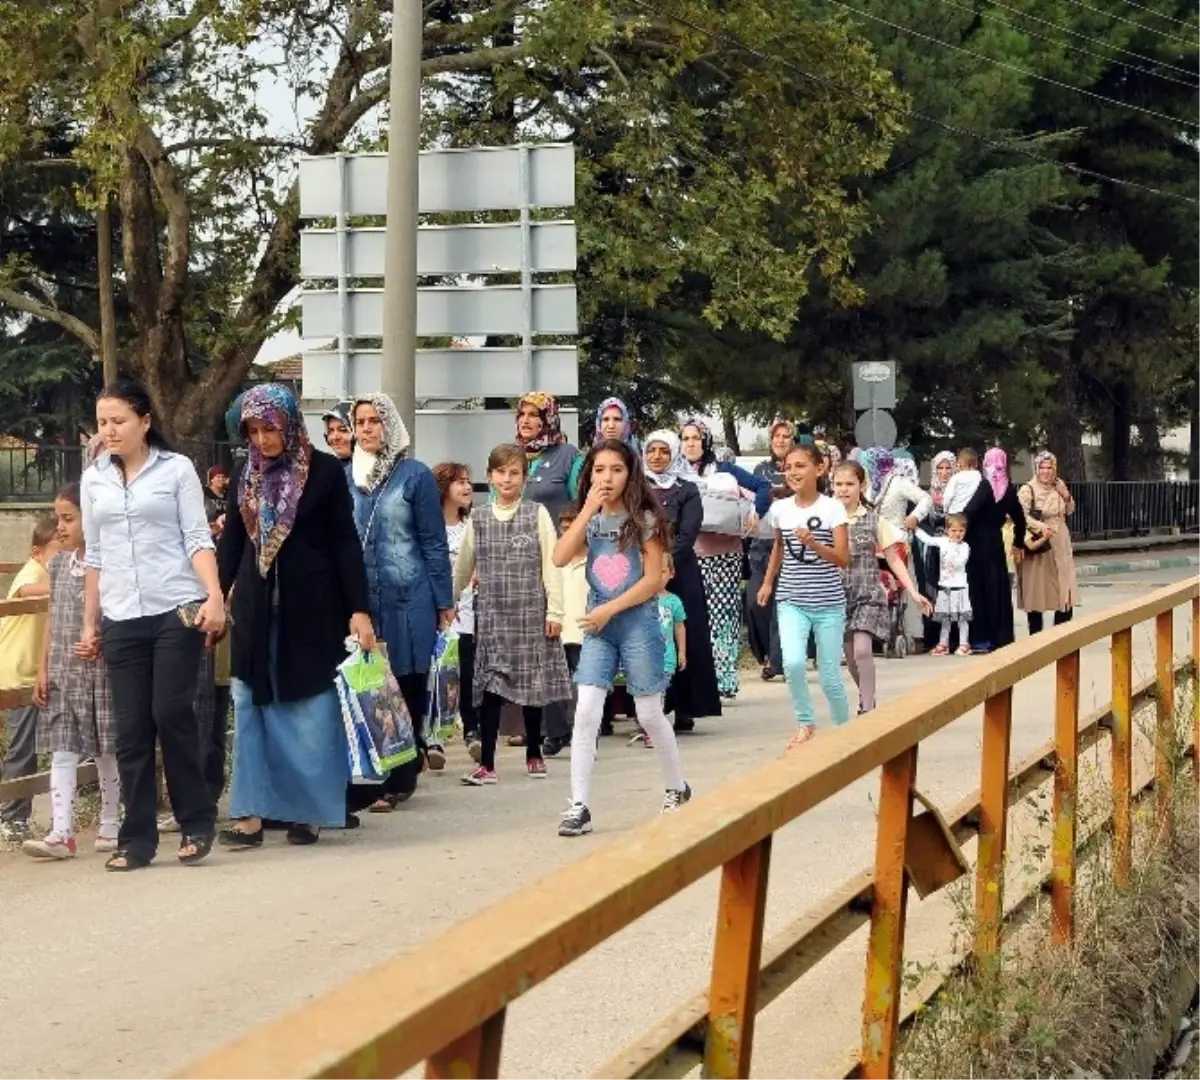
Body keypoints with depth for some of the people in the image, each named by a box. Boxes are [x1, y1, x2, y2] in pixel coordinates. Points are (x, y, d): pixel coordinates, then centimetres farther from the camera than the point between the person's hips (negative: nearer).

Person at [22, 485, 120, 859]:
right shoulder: (59, 563, 9)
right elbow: (52, 619, 13)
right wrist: (43, 668, 9)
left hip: (99, 669, -5)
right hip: (62, 672, 5)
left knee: (106, 751, 6)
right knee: (62, 750, -2)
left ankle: (110, 825, 18)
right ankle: (61, 832, -5)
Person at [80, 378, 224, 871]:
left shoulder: (176, 469, 1)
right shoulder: (93, 480, 12)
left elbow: (197, 539, -2)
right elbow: (94, 556, 16)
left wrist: (215, 596, -16)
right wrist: (89, 623, 14)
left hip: (177, 610, -3)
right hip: (121, 619, 3)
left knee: (172, 714, -8)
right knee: (131, 729, 2)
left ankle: (197, 823, 8)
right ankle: (137, 839, 8)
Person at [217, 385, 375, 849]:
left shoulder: (324, 470, -4)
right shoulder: (246, 475, 8)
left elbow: (345, 543, -4)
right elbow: (231, 544, 11)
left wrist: (358, 609, -9)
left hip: (311, 608, -4)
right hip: (256, 608, 4)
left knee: (311, 712, 1)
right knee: (252, 708, 1)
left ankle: (308, 810, 11)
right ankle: (251, 814, 4)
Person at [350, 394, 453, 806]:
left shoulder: (415, 475, -2)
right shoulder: (345, 476, 8)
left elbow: (434, 543, 0)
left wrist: (445, 603, -2)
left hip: (407, 601, -3)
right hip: (356, 600, 3)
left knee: (406, 688, 1)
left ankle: (399, 779, 9)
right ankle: (363, 776, 11)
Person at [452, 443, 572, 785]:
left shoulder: (537, 514, 0)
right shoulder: (478, 519, 6)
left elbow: (551, 564, -2)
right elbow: (462, 568, 15)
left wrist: (555, 611, -7)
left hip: (531, 612, -1)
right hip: (491, 614, 1)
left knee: (533, 683, 7)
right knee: (490, 685, -3)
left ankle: (534, 754, 23)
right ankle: (486, 763, -1)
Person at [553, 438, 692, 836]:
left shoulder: (644, 518, -4)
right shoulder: (591, 519, 7)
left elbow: (654, 580, -9)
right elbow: (560, 558, -9)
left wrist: (609, 609, -13)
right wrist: (587, 510, -11)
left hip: (638, 622, -3)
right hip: (598, 626, 3)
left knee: (649, 714, 6)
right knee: (586, 713, -7)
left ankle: (678, 789, 27)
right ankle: (579, 806, -6)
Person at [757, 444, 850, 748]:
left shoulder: (832, 508, -9)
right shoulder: (780, 509, 2)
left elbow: (843, 560, -14)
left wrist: (813, 543, -27)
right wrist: (768, 581, 18)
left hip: (828, 602, -2)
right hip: (791, 601, 2)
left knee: (829, 676, 1)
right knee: (793, 663, -19)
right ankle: (806, 724, 4)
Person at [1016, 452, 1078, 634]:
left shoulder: (1058, 486, 9)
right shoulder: (1028, 490, -10)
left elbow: (1069, 511, 17)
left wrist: (1066, 496, -1)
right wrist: (1040, 526, -34)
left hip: (1060, 546, 6)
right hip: (1037, 545, -6)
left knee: (1065, 590, 5)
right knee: (1036, 591, 1)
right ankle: (1035, 634, 10)